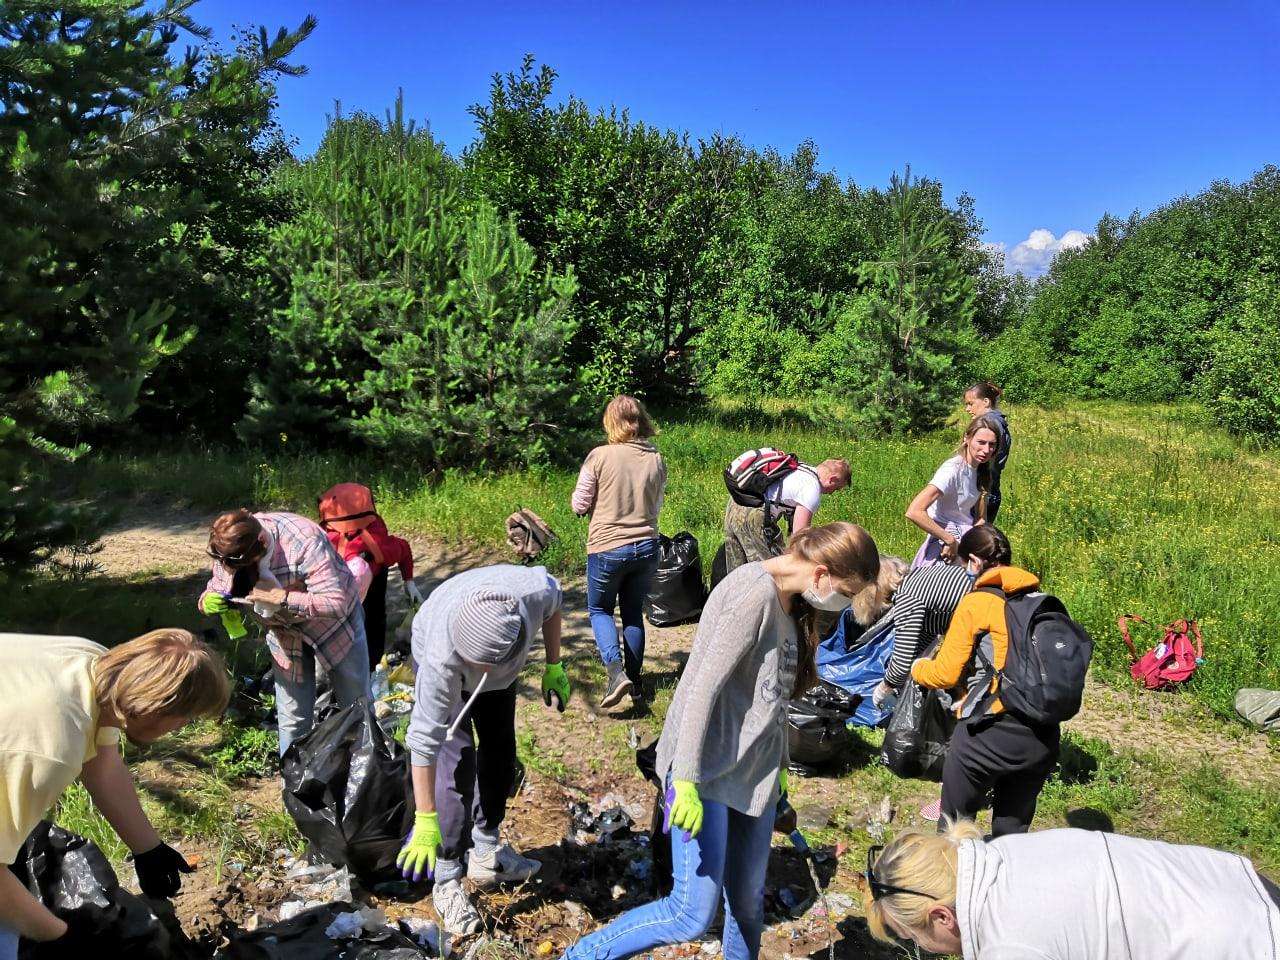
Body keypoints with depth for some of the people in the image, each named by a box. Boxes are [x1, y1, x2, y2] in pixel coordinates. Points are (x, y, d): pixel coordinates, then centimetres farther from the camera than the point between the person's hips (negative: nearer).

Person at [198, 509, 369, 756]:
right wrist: (209, 601, -27)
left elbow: (337, 604, -40)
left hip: (333, 624, -4)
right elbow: (217, 589, -3)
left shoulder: (304, 542, -38)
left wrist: (280, 597, -46)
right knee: (292, 719, 6)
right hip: (284, 632, 4)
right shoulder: (229, 550, -20)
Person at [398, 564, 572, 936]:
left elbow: (553, 599, -14)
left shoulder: (534, 590, -42)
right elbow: (424, 739, -38)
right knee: (458, 769, -13)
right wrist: (425, 822, -32)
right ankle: (447, 882, 3)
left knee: (500, 752, 12)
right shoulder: (441, 658, -46)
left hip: (497, 656, 4)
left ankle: (486, 854, 30)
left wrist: (554, 666, -8)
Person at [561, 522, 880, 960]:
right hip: (706, 769, -9)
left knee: (748, 903, 14)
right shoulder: (754, 593, -20)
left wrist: (778, 767, 22)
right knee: (694, 914, -7)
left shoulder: (792, 602, 10)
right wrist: (687, 780, -24)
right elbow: (704, 687, -24)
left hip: (754, 772, 9)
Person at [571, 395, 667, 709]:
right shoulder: (657, 460, -1)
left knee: (599, 610, 15)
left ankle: (616, 673, -2)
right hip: (646, 547, 4)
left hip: (607, 548, -4)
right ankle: (634, 677, 27)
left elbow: (579, 505, -7)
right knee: (633, 612, 19)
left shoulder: (600, 456, -14)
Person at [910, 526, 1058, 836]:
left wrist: (917, 668, 18)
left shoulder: (975, 603, -5)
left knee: (955, 823, 15)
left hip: (992, 733, -5)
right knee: (1012, 831, 22)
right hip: (1044, 738, 5)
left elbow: (945, 674, -5)